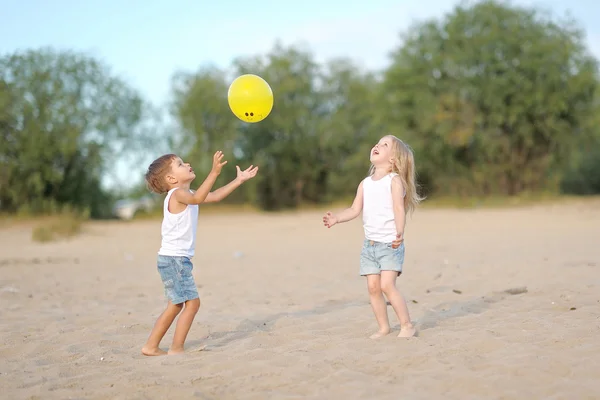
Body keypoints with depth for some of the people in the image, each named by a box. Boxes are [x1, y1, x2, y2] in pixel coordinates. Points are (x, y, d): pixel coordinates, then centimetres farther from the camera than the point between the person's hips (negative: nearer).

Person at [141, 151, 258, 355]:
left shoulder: (185, 195, 16)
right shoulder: (177, 194, -15)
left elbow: (214, 196, 20)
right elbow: (198, 198, -37)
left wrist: (239, 180, 18)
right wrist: (214, 173, -46)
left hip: (177, 260, 10)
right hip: (174, 259, -10)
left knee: (176, 306, 16)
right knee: (192, 302, -11)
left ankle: (151, 346, 22)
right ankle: (176, 349, -7)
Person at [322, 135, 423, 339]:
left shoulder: (394, 180, -6)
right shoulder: (365, 183, 13)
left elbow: (399, 209, -17)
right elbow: (355, 209, 10)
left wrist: (400, 233, -33)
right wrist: (336, 218, -7)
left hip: (390, 244, -6)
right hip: (370, 244, 6)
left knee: (387, 285, -16)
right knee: (373, 287, 2)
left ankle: (407, 325, -3)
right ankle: (383, 327, 14)